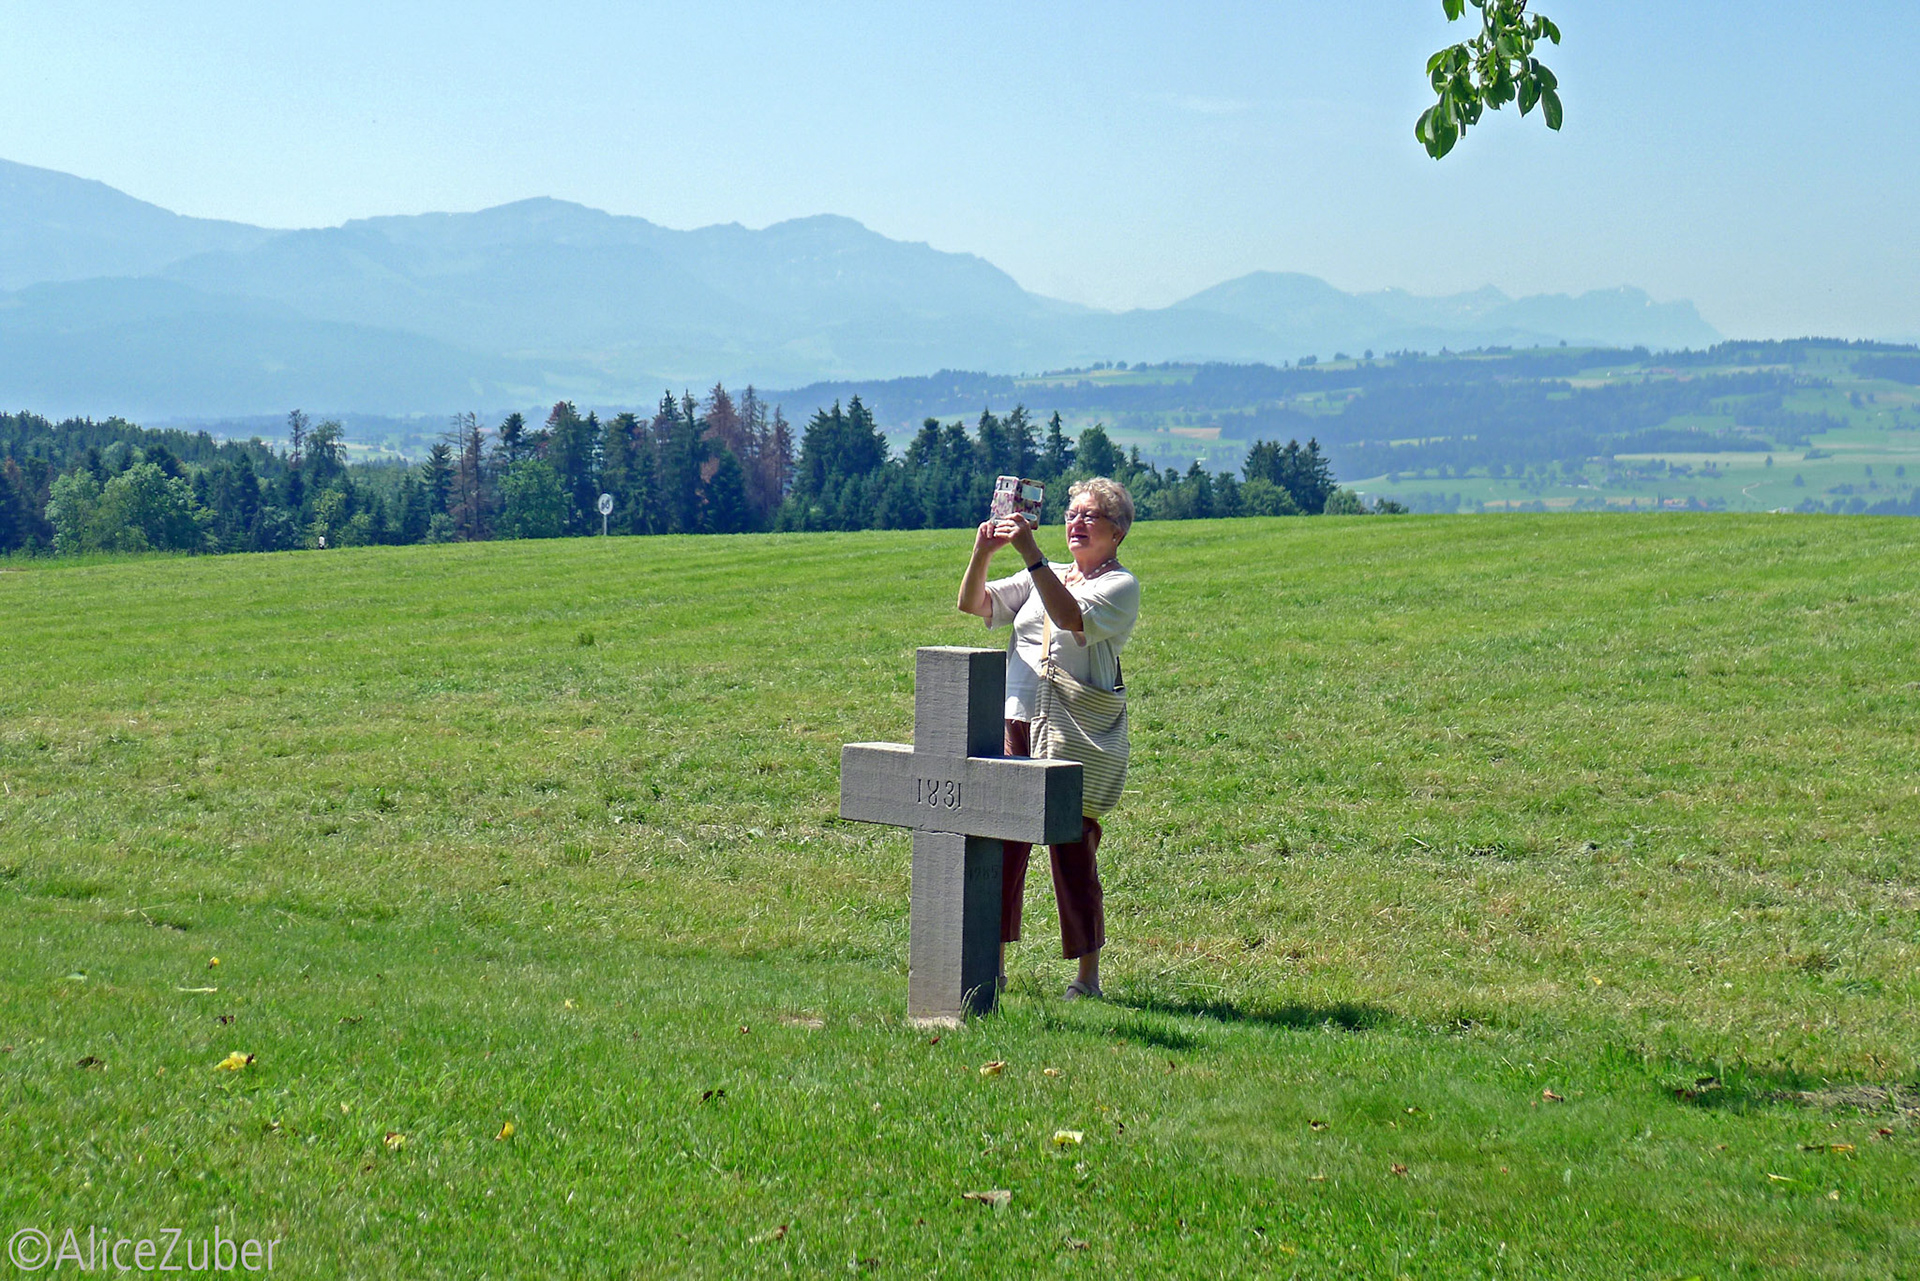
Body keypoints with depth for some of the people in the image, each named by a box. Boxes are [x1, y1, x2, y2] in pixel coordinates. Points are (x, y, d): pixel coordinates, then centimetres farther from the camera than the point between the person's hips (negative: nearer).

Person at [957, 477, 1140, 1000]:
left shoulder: (1121, 586, 0)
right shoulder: (1043, 577, 19)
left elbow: (1072, 618, -20)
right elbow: (973, 604, 12)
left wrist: (1030, 552, -25)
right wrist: (983, 551, -6)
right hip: (1014, 726, 5)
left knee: (1073, 850, -3)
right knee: (1000, 845, 3)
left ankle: (1088, 976, 7)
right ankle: (992, 965, 14)